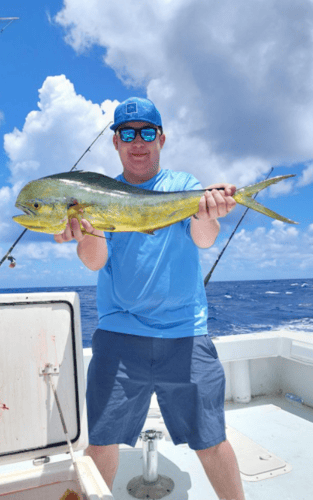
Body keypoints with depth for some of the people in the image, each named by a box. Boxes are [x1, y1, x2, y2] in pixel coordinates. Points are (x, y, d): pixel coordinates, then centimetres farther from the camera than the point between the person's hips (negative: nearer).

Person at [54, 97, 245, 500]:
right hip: (118, 334, 1)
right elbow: (94, 260, -7)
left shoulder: (185, 186, 5)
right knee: (101, 442, 8)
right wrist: (89, 230, -29)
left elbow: (203, 240, -13)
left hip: (186, 334, 0)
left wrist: (207, 214, -36)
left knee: (210, 441, 9)